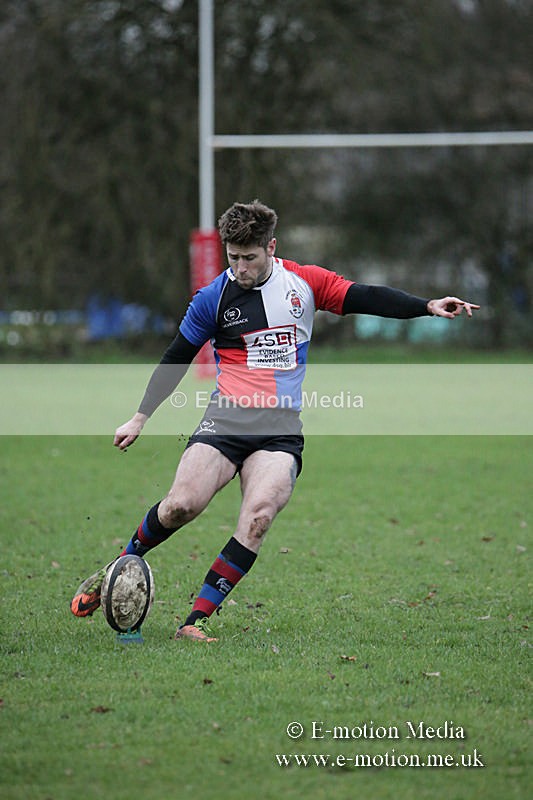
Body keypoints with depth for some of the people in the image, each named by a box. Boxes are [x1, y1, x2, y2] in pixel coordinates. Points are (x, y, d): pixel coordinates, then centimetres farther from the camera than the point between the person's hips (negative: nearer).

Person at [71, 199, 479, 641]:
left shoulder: (304, 282, 6)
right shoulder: (213, 298, 3)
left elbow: (368, 298, 4)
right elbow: (176, 360, 12)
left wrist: (428, 306, -9)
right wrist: (140, 418, 14)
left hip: (282, 429, 1)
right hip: (227, 417, -1)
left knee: (258, 517, -23)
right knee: (182, 505, -21)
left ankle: (196, 620, -18)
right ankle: (118, 568, 6)